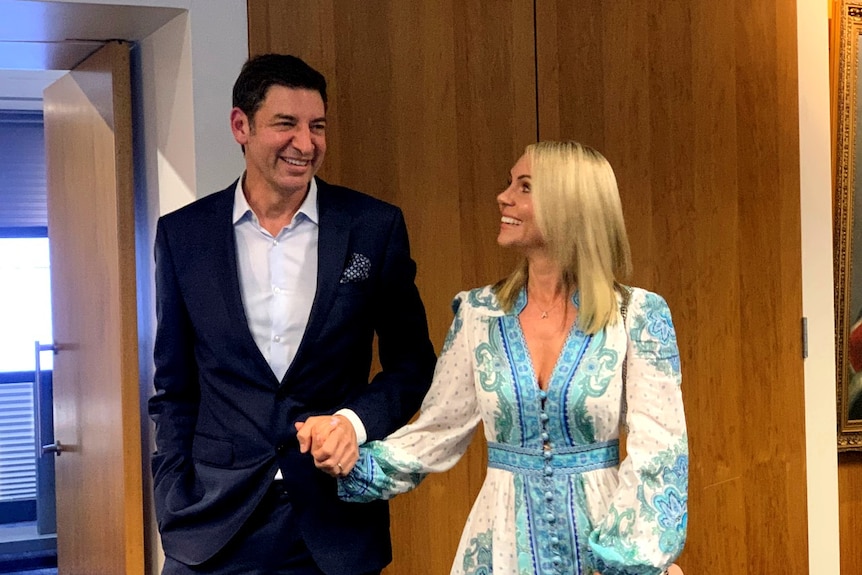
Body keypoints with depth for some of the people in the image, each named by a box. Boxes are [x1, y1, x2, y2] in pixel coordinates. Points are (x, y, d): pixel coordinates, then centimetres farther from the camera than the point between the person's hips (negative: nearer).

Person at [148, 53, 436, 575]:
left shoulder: (375, 227, -3)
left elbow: (412, 364, 4)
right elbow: (174, 389, 6)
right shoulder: (183, 234, 1)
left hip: (338, 526, 0)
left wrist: (356, 421, -13)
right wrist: (174, 512, -1)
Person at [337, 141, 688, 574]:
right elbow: (437, 433, 2)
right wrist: (353, 462, -13)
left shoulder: (635, 316, -9)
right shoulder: (478, 314, 0)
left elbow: (656, 451, -11)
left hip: (603, 537, -2)